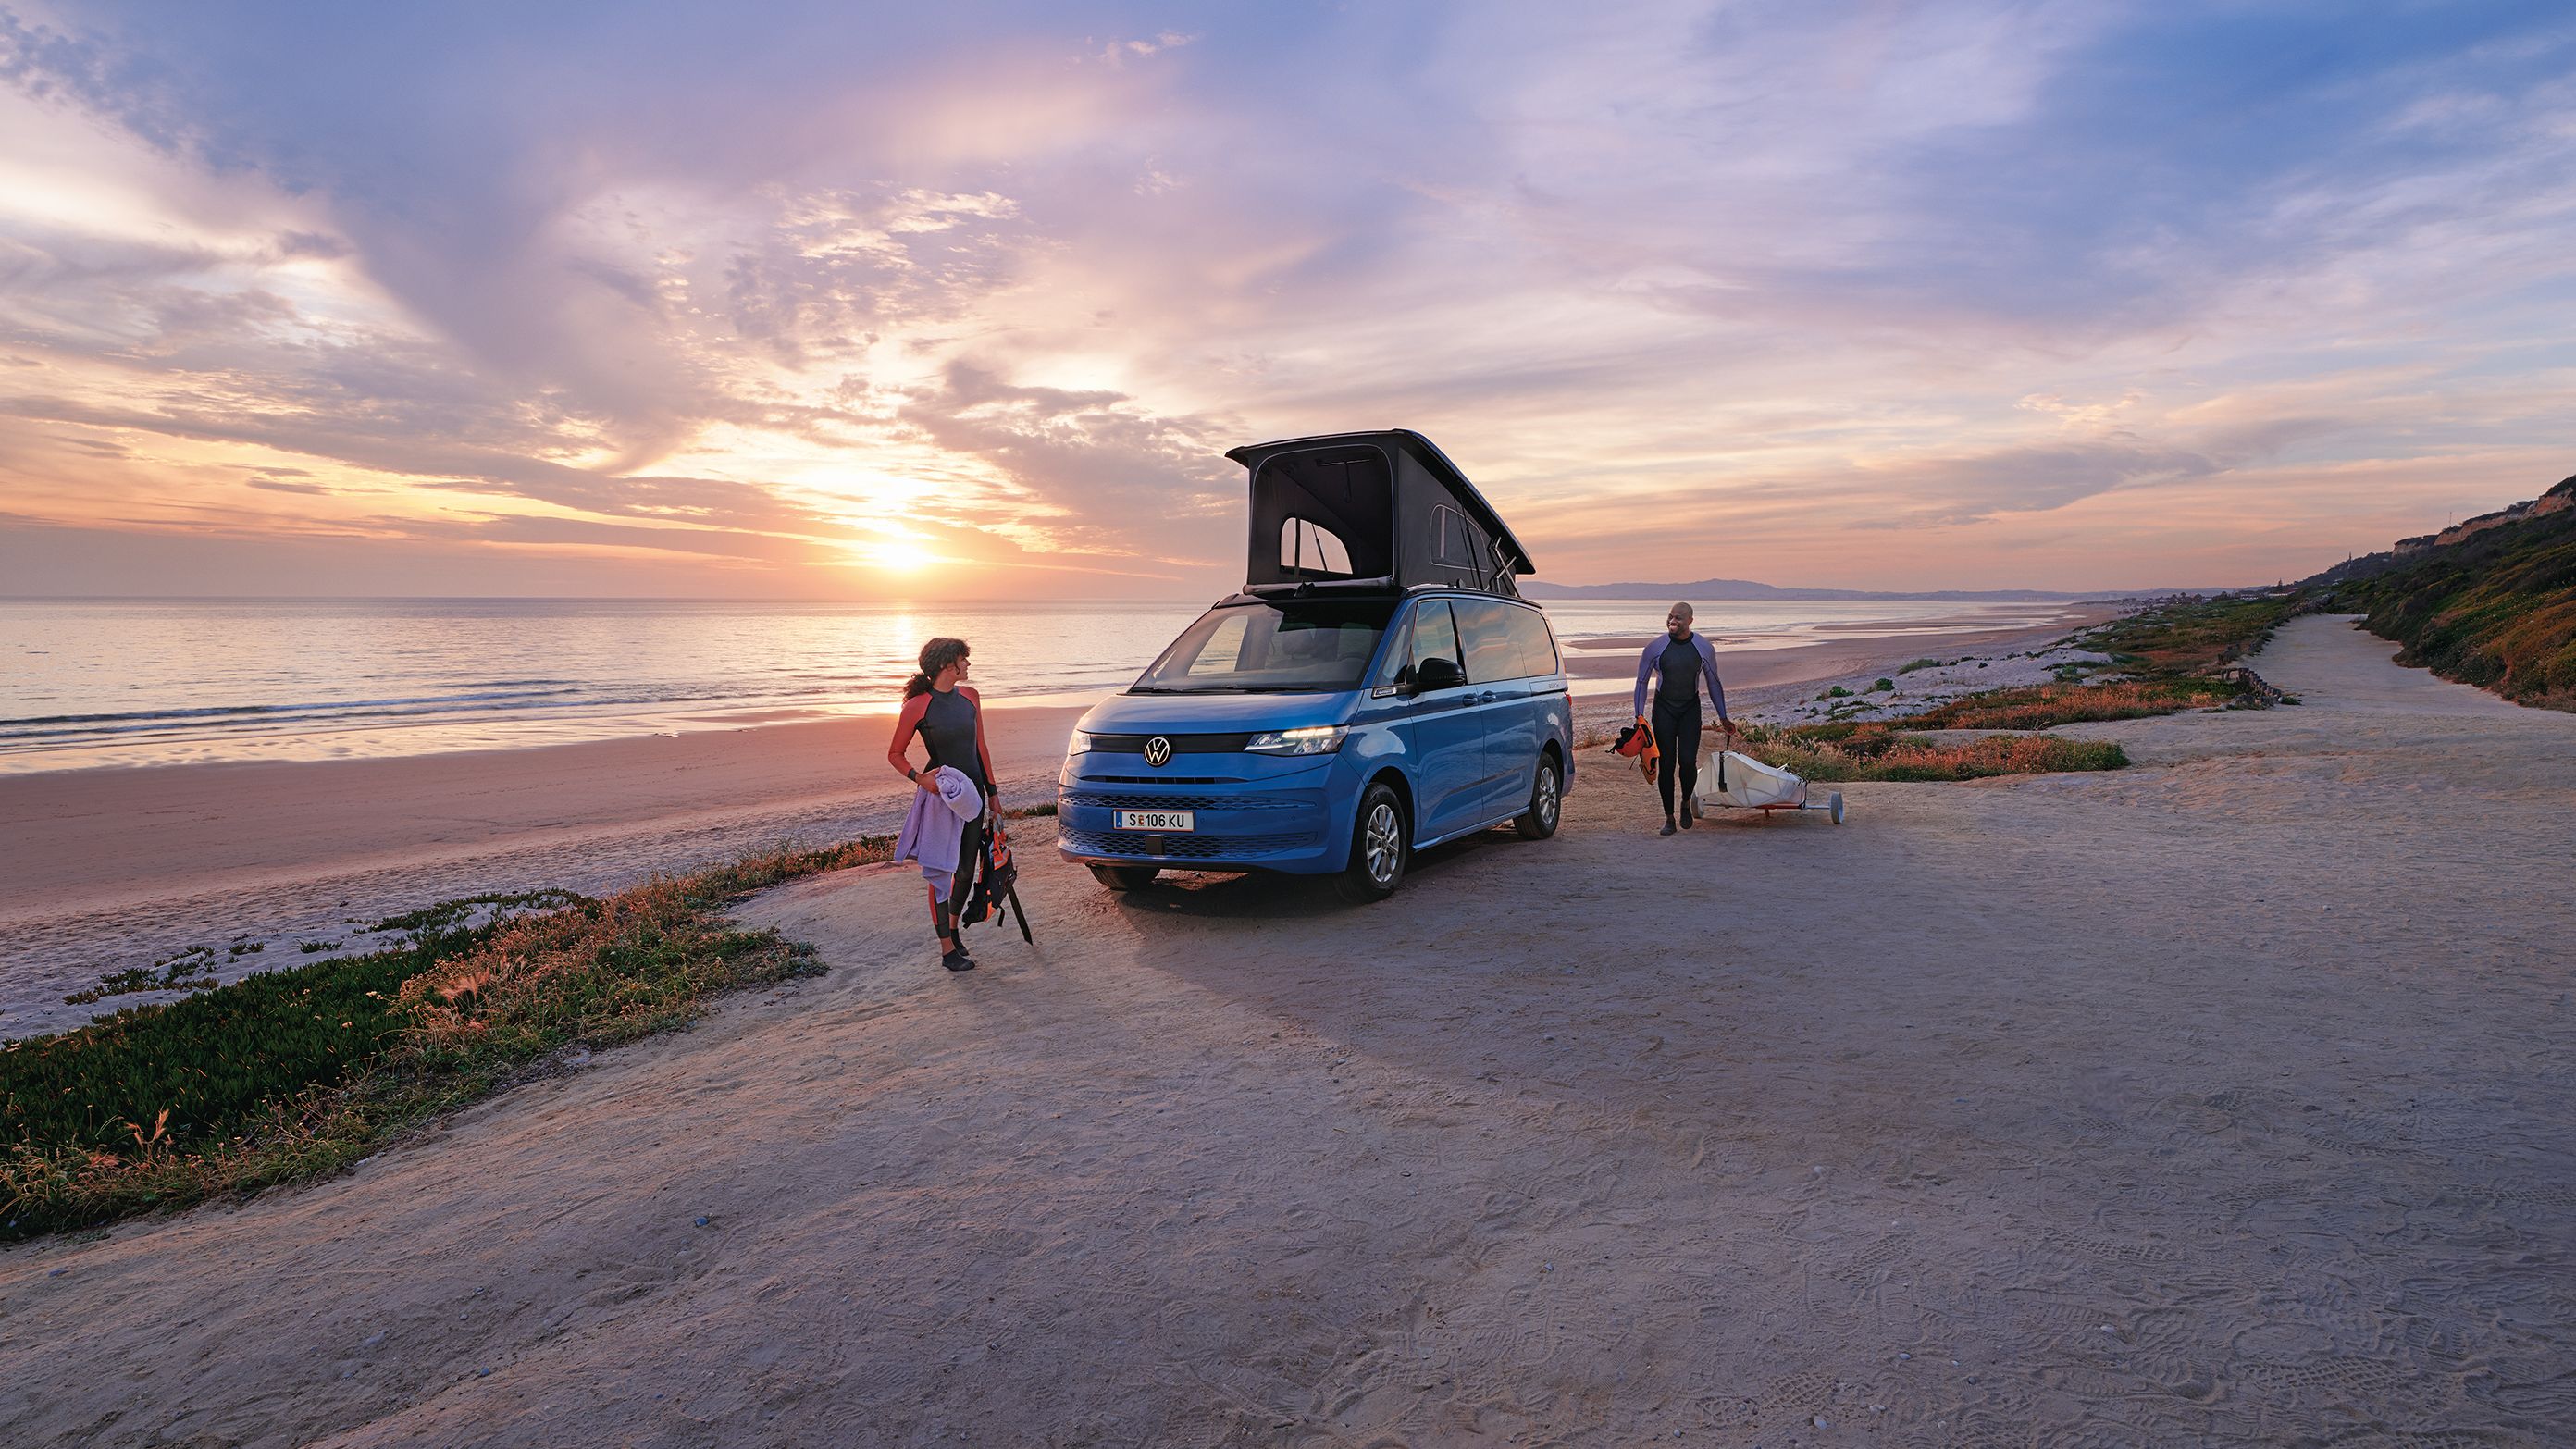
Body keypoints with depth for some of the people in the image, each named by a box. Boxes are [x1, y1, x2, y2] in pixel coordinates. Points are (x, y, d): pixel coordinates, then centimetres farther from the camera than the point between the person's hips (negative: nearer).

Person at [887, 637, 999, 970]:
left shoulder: (970, 697, 5)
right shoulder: (917, 706, -11)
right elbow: (895, 754, -3)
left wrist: (992, 792, 12)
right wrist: (919, 778, -21)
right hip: (939, 793, -6)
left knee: (966, 870, 12)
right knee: (941, 872, 0)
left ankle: (952, 929, 34)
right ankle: (948, 949, 8)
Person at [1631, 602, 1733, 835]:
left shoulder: (1704, 648, -2)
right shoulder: (1655, 647, -6)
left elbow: (1713, 683, 9)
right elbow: (1642, 681, 2)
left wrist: (1723, 717, 10)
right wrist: (1639, 715, -6)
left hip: (1690, 709, 0)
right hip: (1663, 709, 0)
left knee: (1688, 761, -12)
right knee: (1666, 764, -2)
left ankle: (1686, 802, 18)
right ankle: (1668, 817, 9)